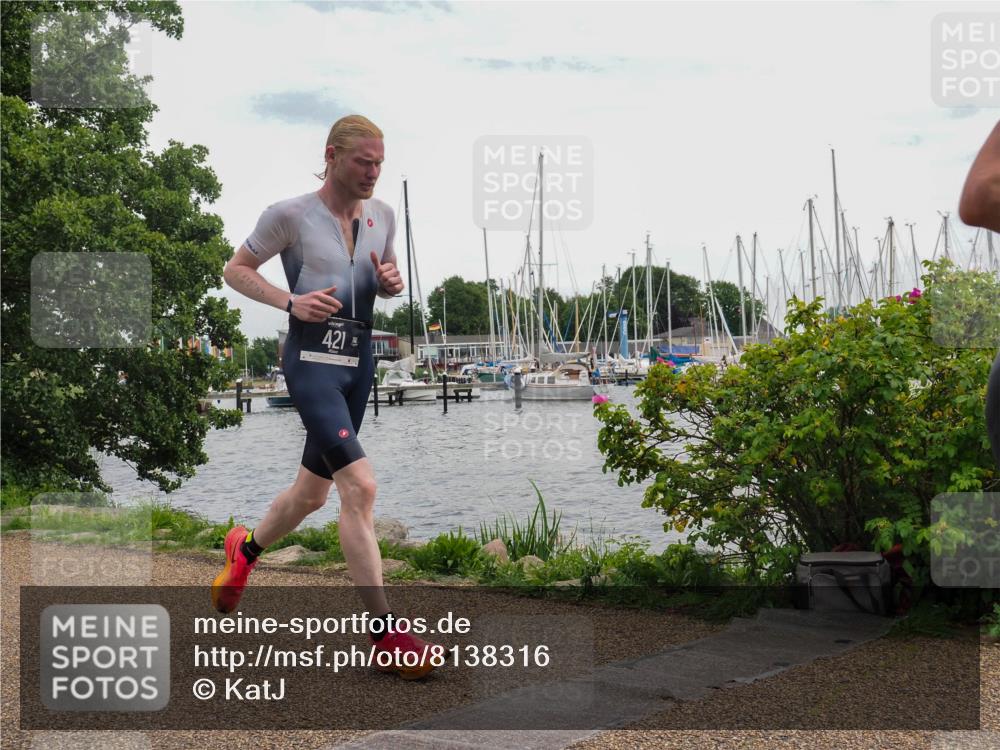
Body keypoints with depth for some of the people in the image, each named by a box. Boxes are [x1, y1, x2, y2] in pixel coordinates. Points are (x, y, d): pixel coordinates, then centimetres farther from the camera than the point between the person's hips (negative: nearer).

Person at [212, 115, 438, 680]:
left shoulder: (382, 216, 10)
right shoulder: (290, 215, -6)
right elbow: (236, 269, 2)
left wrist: (392, 283, -2)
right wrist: (290, 302, -14)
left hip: (360, 361, 7)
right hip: (312, 359, -7)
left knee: (313, 493, 17)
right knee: (360, 486, -21)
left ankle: (247, 549, 49)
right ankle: (385, 633, -18)